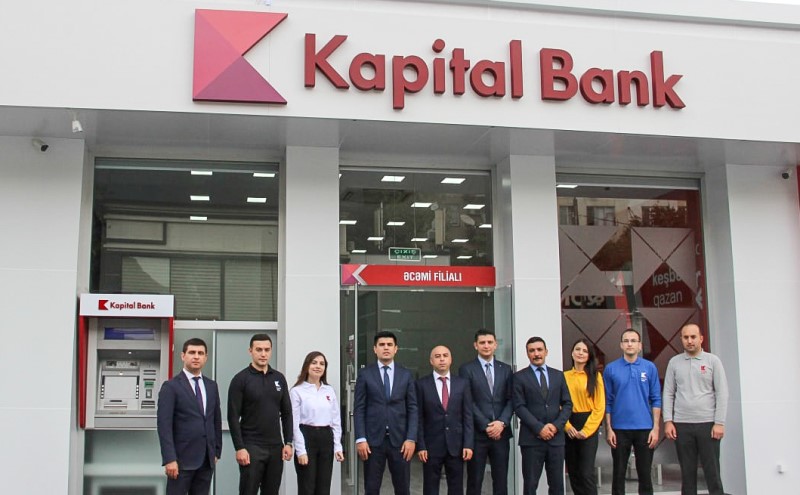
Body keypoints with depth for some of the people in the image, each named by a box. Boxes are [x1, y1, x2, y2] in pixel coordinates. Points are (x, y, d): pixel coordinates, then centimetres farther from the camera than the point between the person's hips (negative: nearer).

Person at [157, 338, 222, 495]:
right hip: (182, 458, -5)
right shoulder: (171, 387, -6)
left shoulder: (212, 386, 11)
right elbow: (164, 425, -12)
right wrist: (169, 459, -18)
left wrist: (217, 452, 13)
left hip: (207, 459, 5)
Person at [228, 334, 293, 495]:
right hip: (252, 447, -5)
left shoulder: (279, 378, 9)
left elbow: (286, 413, 11)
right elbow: (233, 417, -9)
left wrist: (288, 442, 3)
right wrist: (239, 448, -15)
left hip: (276, 447, 5)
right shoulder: (241, 379, -6)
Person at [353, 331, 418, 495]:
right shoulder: (365, 375, 3)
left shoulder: (406, 375, 7)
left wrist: (411, 439, -6)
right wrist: (360, 439, -9)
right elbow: (359, 410, 0)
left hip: (400, 440, 1)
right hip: (373, 440, -1)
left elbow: (412, 409, 4)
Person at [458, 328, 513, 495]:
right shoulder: (466, 369, -1)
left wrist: (502, 422, -10)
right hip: (477, 433, -3)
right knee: (474, 481, 3)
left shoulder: (505, 369, 11)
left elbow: (510, 400, 6)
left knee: (501, 480, 7)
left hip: (501, 432, 3)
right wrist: (486, 426, -12)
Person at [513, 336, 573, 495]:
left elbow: (567, 404, 9)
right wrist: (539, 428, -14)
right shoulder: (520, 377, 1)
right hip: (531, 438, -3)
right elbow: (519, 407, -6)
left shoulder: (558, 375, 12)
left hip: (556, 437, 3)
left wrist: (556, 425, -7)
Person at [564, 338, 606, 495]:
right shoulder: (564, 376, 6)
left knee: (586, 473, -11)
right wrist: (567, 426, -11)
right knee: (573, 474, 8)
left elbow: (600, 407, -2)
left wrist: (586, 430, -10)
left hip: (589, 428, -3)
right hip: (569, 428, 3)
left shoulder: (595, 376, 1)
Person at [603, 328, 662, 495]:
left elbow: (656, 399, 1)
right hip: (620, 429, 0)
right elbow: (607, 402, 1)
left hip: (645, 428, 0)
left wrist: (655, 428, -5)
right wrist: (609, 429, -3)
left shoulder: (650, 367, 1)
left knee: (644, 473, 8)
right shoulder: (611, 369, 0)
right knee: (618, 474, 8)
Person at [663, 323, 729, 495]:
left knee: (712, 471, 0)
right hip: (682, 424, 2)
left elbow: (722, 393, -1)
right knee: (687, 472, 7)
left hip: (707, 423, -2)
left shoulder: (712, 361, 3)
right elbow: (668, 394, 7)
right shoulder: (674, 362, 9)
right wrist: (668, 421, -2)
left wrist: (719, 423, -8)